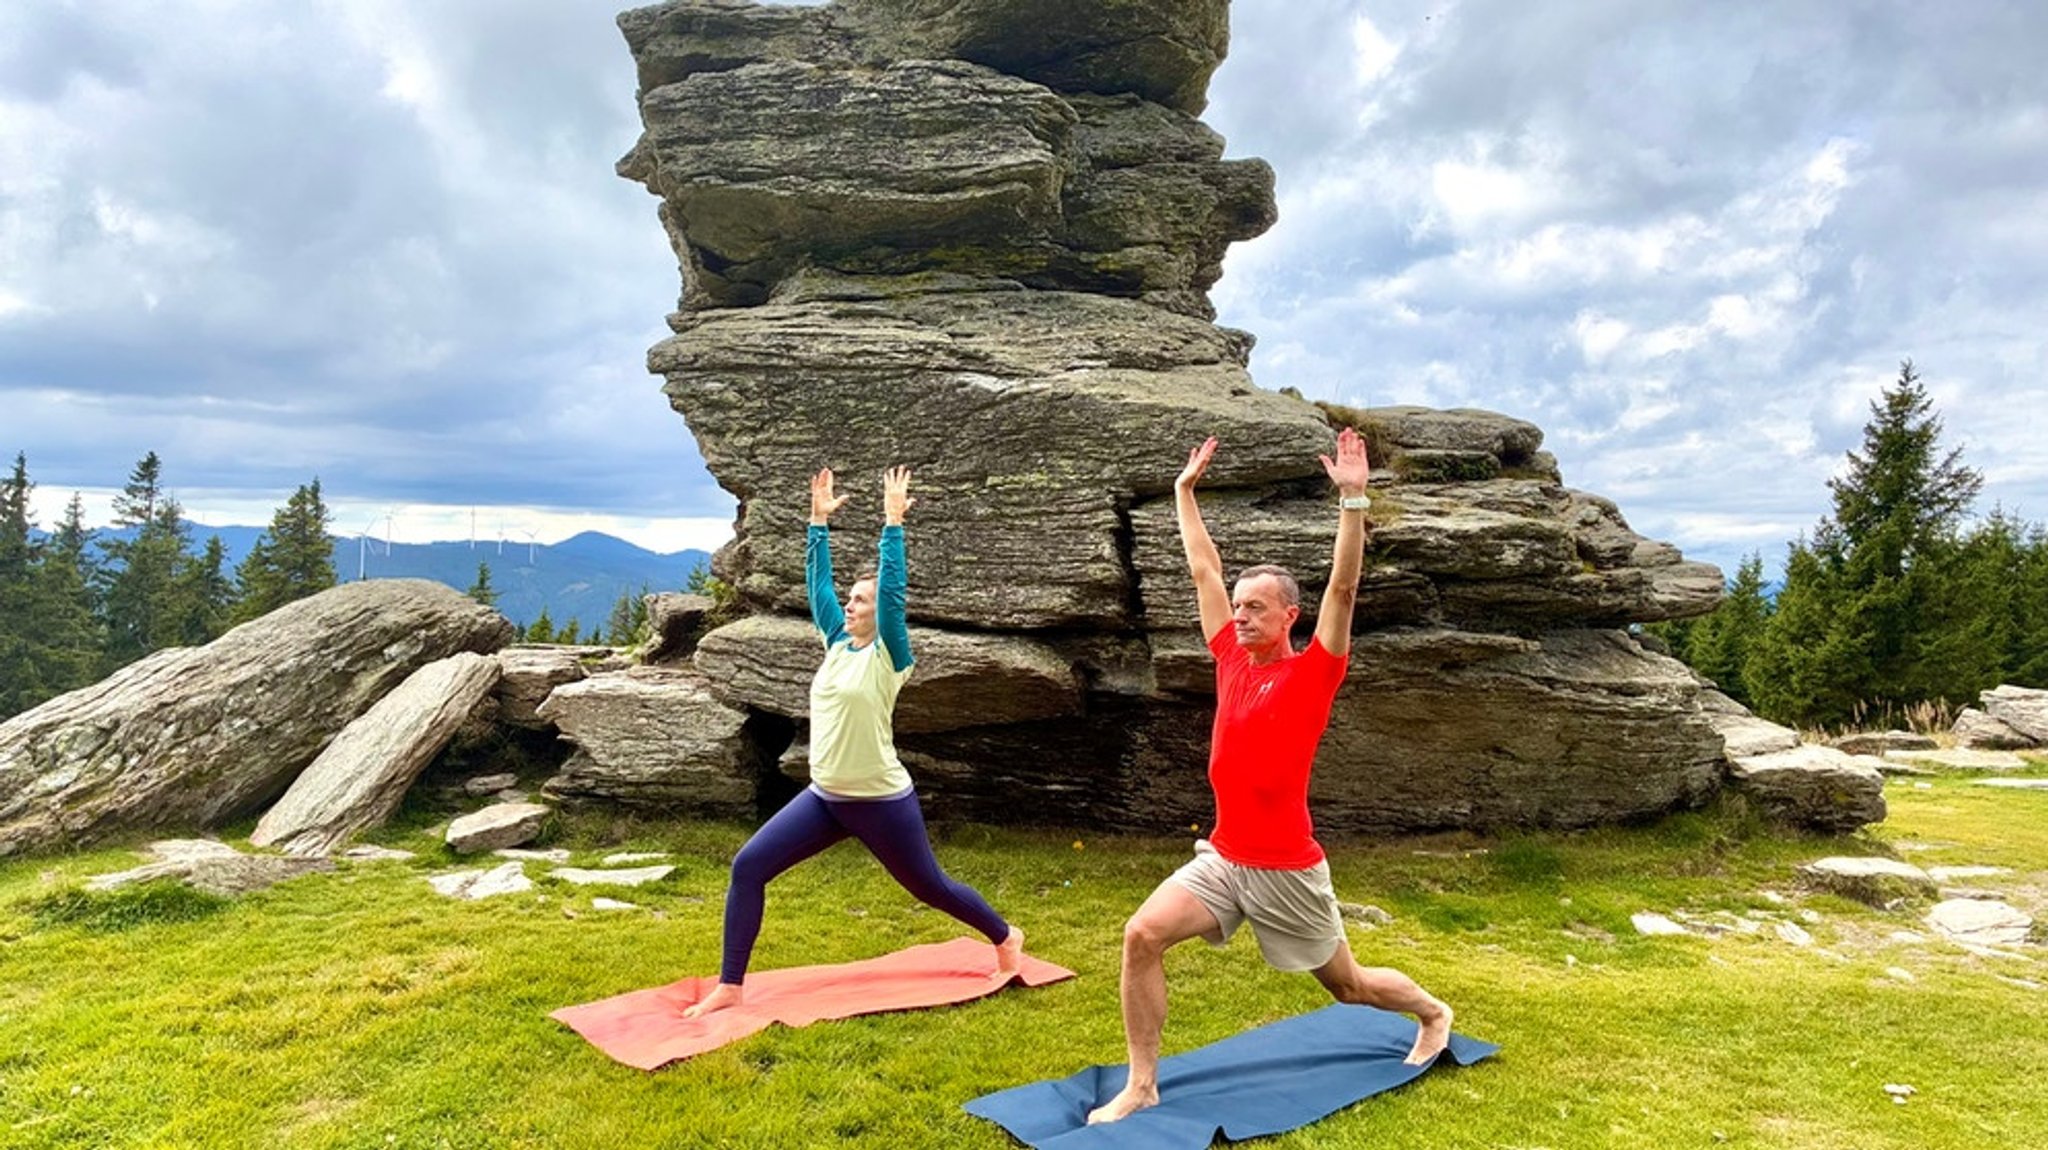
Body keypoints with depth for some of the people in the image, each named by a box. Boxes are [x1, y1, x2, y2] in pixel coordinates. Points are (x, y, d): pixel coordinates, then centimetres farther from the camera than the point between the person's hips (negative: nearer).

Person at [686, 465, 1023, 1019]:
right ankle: (731, 986, 3)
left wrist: (892, 523, -21)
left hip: (882, 801, -6)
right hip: (824, 797, 6)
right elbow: (818, 582, 7)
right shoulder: (837, 643, 6)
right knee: (748, 866, -6)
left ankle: (1005, 936, 39)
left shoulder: (888, 655, -10)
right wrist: (819, 522, 4)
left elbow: (894, 588, -21)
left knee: (929, 886, 12)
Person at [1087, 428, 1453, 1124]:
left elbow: (1343, 587, -23)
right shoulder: (1232, 660, 2)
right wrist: (1185, 491, 11)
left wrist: (1353, 499, -30)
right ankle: (1141, 1086, -4)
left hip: (1287, 870, -4)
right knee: (1141, 936, -16)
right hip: (1221, 858, 5)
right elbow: (1203, 571, 7)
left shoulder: (1312, 673, -12)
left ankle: (1434, 1013, 48)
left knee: (1348, 985, 15)